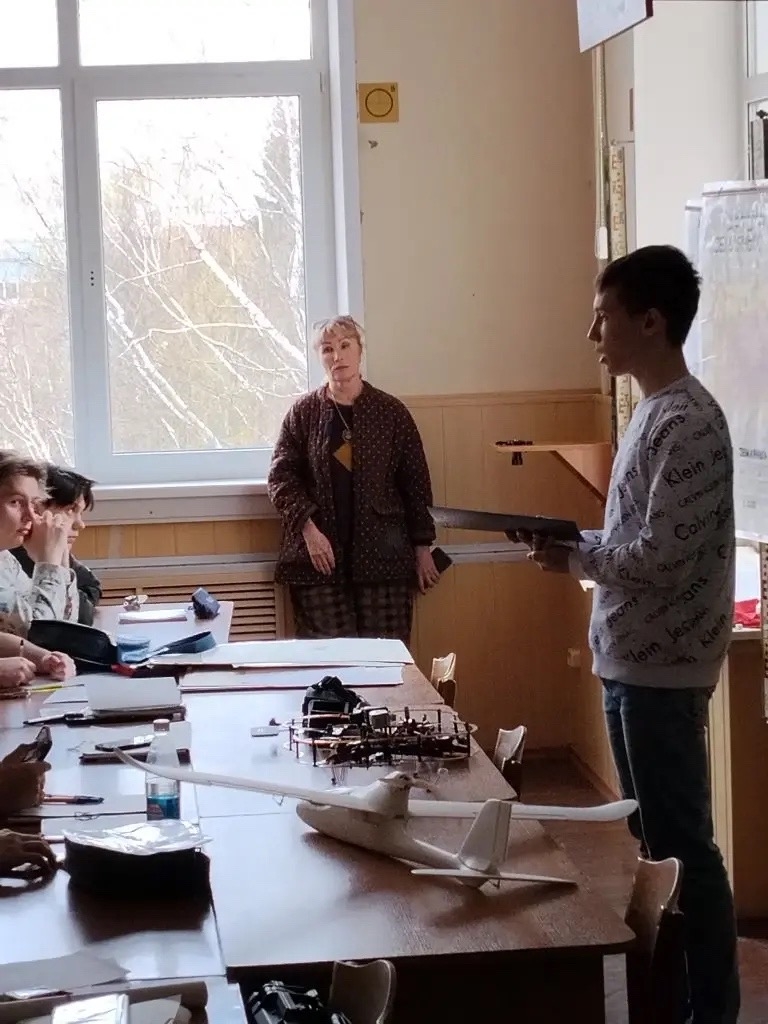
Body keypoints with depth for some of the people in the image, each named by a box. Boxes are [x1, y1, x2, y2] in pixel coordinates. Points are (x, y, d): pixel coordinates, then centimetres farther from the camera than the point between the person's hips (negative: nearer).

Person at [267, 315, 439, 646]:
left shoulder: (391, 412, 5)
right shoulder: (303, 412, 4)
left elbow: (415, 482, 7)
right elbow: (281, 476, 1)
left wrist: (422, 547, 6)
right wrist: (308, 528, -12)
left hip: (383, 555, 0)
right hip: (319, 556, 0)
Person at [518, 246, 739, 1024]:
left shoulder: (689, 422, -19)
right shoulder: (655, 410, 12)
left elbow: (660, 559, -23)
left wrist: (574, 559, -10)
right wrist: (577, 546, 4)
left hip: (661, 669, -10)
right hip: (633, 660, 10)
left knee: (682, 847, -1)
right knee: (653, 838, 17)